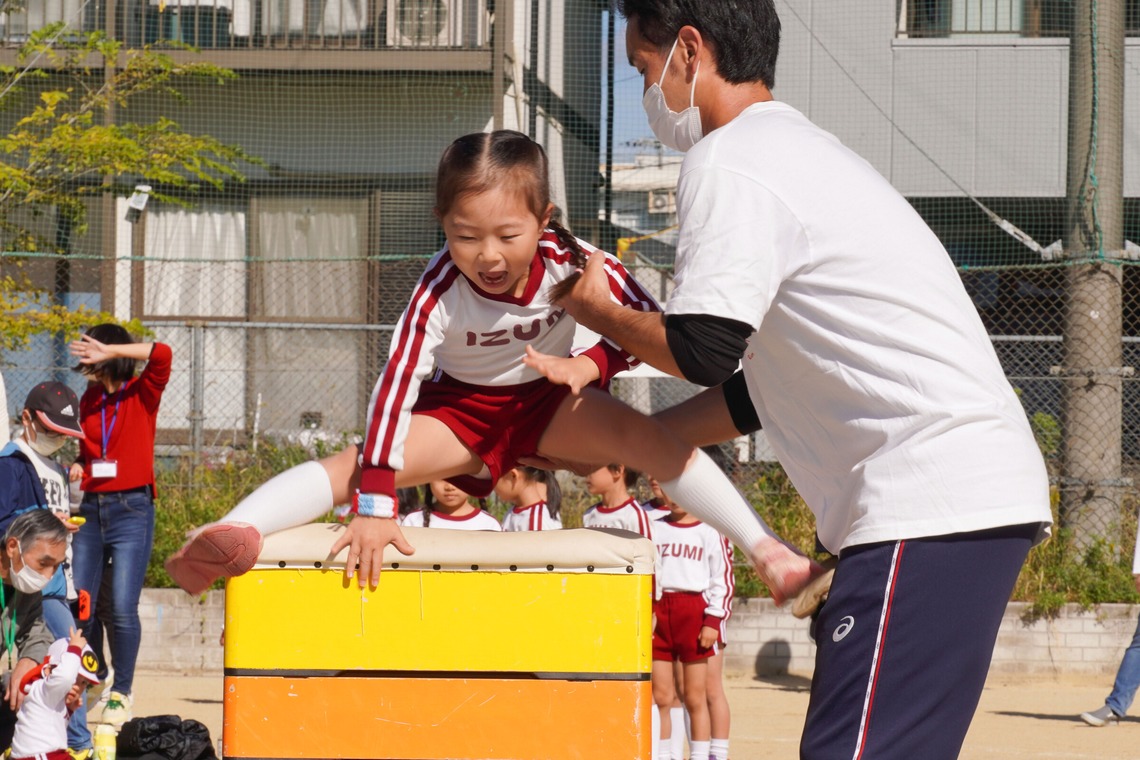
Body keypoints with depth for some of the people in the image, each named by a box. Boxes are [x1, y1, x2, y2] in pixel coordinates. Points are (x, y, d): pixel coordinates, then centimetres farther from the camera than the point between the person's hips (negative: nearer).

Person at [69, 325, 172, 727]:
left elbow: (162, 354, -20)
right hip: (91, 509, 5)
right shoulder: (88, 401, 13)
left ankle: (121, 693, 3)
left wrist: (109, 351, -17)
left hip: (130, 509, -5)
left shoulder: (141, 394, -2)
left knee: (122, 607, -9)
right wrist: (77, 465, 2)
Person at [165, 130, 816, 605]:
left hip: (544, 403, 1)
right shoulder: (441, 287, -30)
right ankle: (233, 533, -43)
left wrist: (591, 364, -35)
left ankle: (767, 550, -28)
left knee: (645, 432, -27)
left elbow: (648, 322, -15)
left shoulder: (571, 260, -25)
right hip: (459, 409, -1)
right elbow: (396, 384, -37)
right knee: (356, 463, -26)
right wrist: (375, 506, -46)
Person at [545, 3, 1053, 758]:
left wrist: (597, 310, 5)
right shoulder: (802, 151, 26)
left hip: (932, 505, -10)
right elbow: (757, 391, 30)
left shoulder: (728, 164, -5)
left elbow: (703, 349, -15)